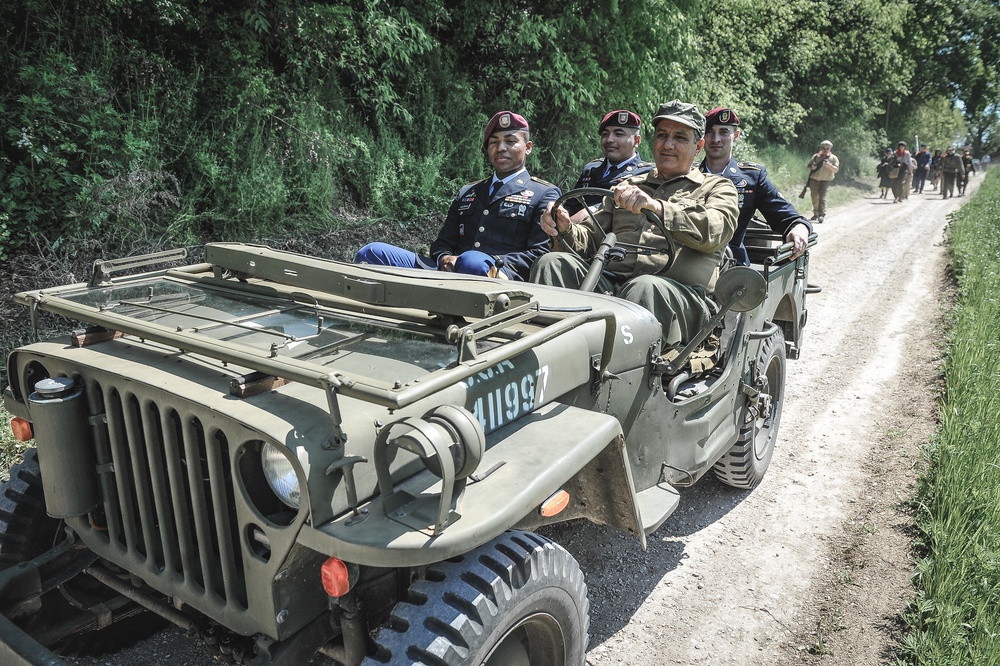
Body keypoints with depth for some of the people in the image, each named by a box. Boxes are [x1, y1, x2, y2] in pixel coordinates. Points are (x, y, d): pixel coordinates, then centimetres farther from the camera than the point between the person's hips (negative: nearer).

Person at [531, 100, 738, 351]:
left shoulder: (716, 188, 17)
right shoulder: (627, 187, 30)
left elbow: (713, 231, -7)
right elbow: (589, 240, 22)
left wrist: (656, 207, -23)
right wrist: (565, 229, -3)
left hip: (681, 293, -4)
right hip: (610, 283, 4)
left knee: (645, 287, -38)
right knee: (553, 263, -21)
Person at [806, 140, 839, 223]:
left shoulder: (833, 158, 3)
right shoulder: (816, 156, 7)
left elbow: (836, 170, -3)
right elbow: (809, 166, 12)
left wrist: (829, 165, -22)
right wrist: (812, 167, -13)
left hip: (825, 181, -3)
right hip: (814, 180, 3)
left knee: (822, 197, -17)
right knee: (815, 197, 8)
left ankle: (822, 215, -22)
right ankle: (816, 214, 22)